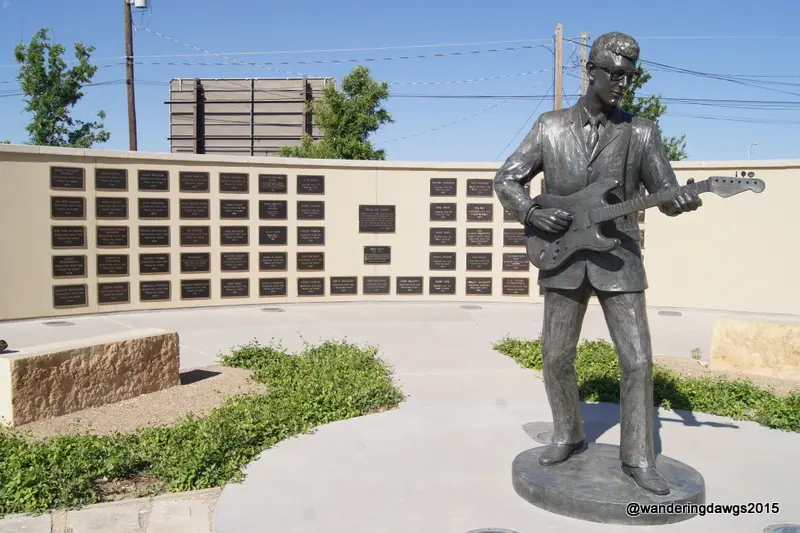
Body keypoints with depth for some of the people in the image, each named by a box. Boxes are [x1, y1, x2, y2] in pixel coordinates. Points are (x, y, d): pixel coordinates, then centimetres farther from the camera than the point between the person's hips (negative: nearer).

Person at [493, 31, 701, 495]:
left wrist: (683, 201, -23)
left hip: (618, 260, 0)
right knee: (557, 358, 7)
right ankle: (569, 437, 28)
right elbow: (506, 180, 4)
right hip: (563, 259, 1)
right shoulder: (551, 126, 3)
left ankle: (638, 458, 13)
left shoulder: (642, 132, 2)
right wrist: (533, 214, -13)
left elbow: (665, 193, 1)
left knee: (638, 360, -2)